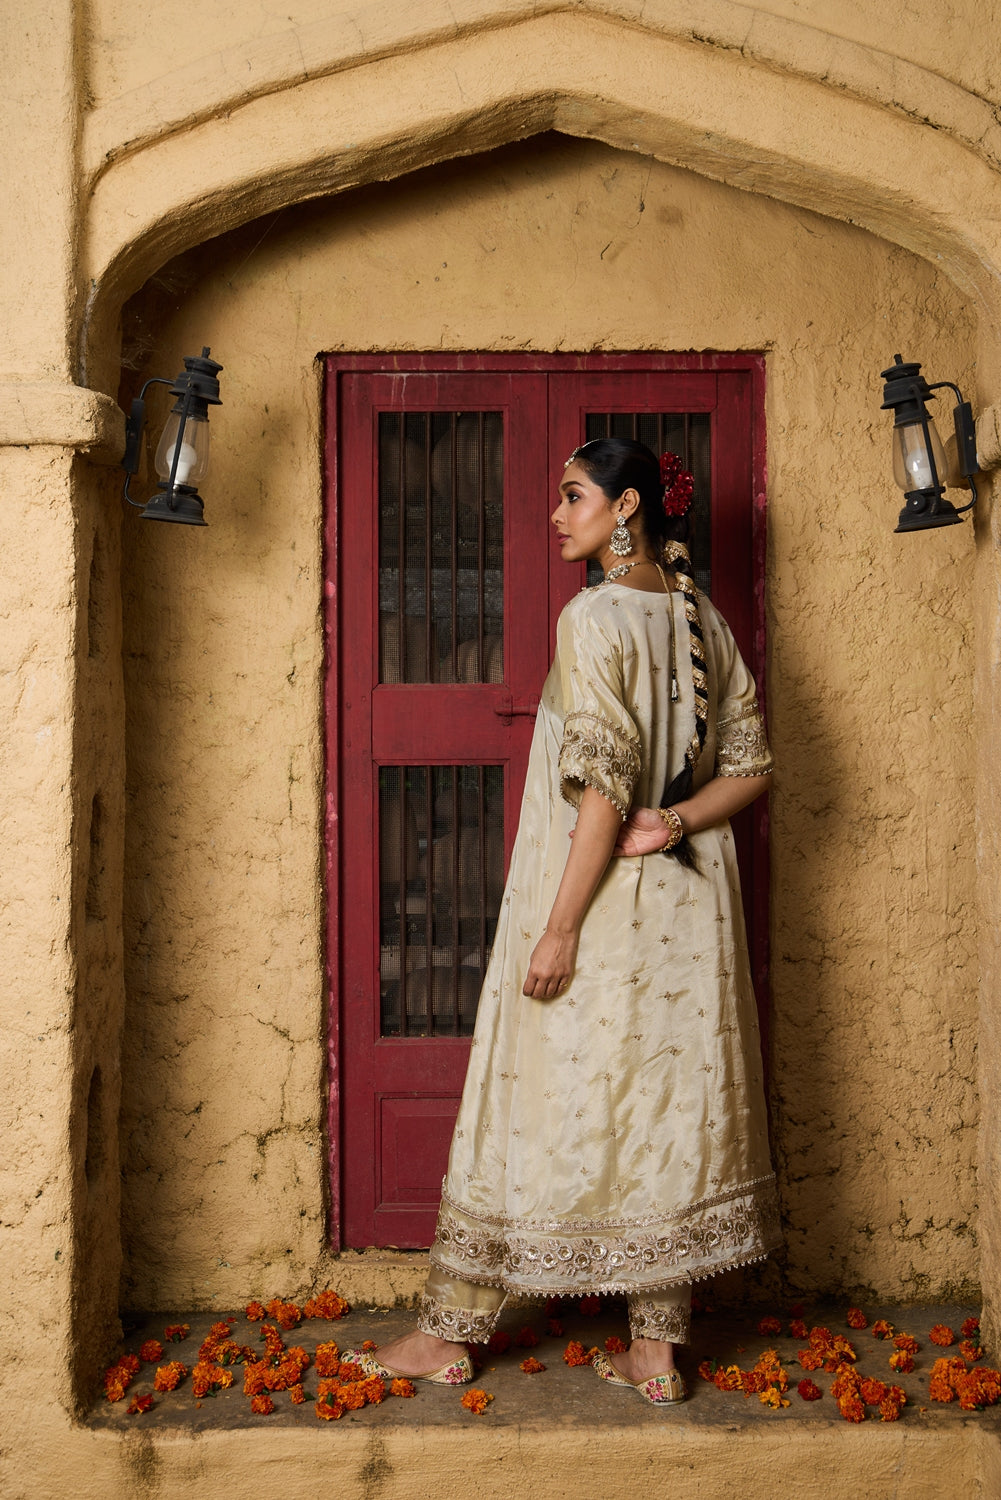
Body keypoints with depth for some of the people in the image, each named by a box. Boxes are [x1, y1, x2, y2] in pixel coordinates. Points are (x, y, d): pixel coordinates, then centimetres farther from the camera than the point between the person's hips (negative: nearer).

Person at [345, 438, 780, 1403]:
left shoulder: (594, 617, -14)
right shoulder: (703, 620, 9)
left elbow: (604, 784, -19)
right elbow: (750, 765, 9)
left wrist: (560, 927, -17)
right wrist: (673, 822, -3)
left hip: (598, 901, -7)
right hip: (686, 907, 7)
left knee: (539, 1107, 3)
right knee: (672, 1107, 9)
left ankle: (449, 1334, 17)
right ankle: (657, 1351, 17)